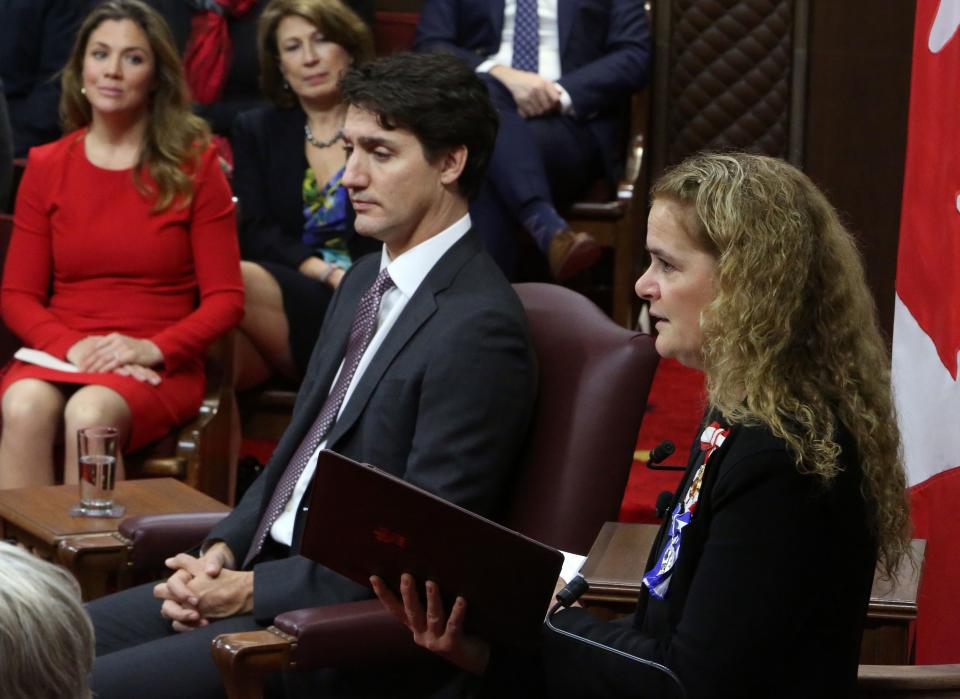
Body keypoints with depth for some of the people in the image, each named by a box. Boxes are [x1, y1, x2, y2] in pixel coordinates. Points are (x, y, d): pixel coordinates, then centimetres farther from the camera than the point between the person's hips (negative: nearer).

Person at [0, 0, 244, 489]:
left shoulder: (194, 166, 5)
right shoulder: (46, 168, 11)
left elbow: (225, 298, 2)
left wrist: (151, 349, -15)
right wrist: (72, 347, -12)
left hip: (159, 366, -2)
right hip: (60, 354, 2)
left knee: (89, 415, -35)